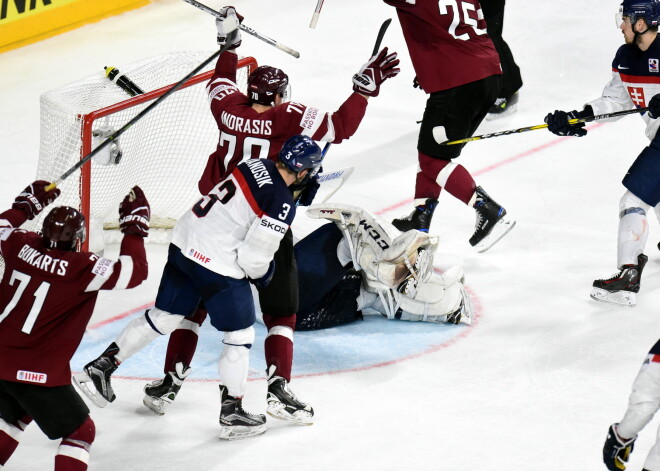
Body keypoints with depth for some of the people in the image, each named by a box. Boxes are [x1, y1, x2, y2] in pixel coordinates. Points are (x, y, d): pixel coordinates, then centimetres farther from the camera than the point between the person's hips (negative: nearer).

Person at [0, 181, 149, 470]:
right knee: (80, 432, 8)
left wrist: (25, 205, 36)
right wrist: (134, 227, -7)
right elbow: (133, 272, -16)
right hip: (38, 374, -7)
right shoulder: (82, 268, -16)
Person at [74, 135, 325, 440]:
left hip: (184, 242, 8)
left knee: (162, 318, 21)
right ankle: (232, 413, 16)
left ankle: (100, 368, 24)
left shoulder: (255, 165, 4)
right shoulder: (282, 204, -18)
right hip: (218, 266, -8)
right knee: (240, 335, 9)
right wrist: (263, 274, 3)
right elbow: (253, 256, -17)